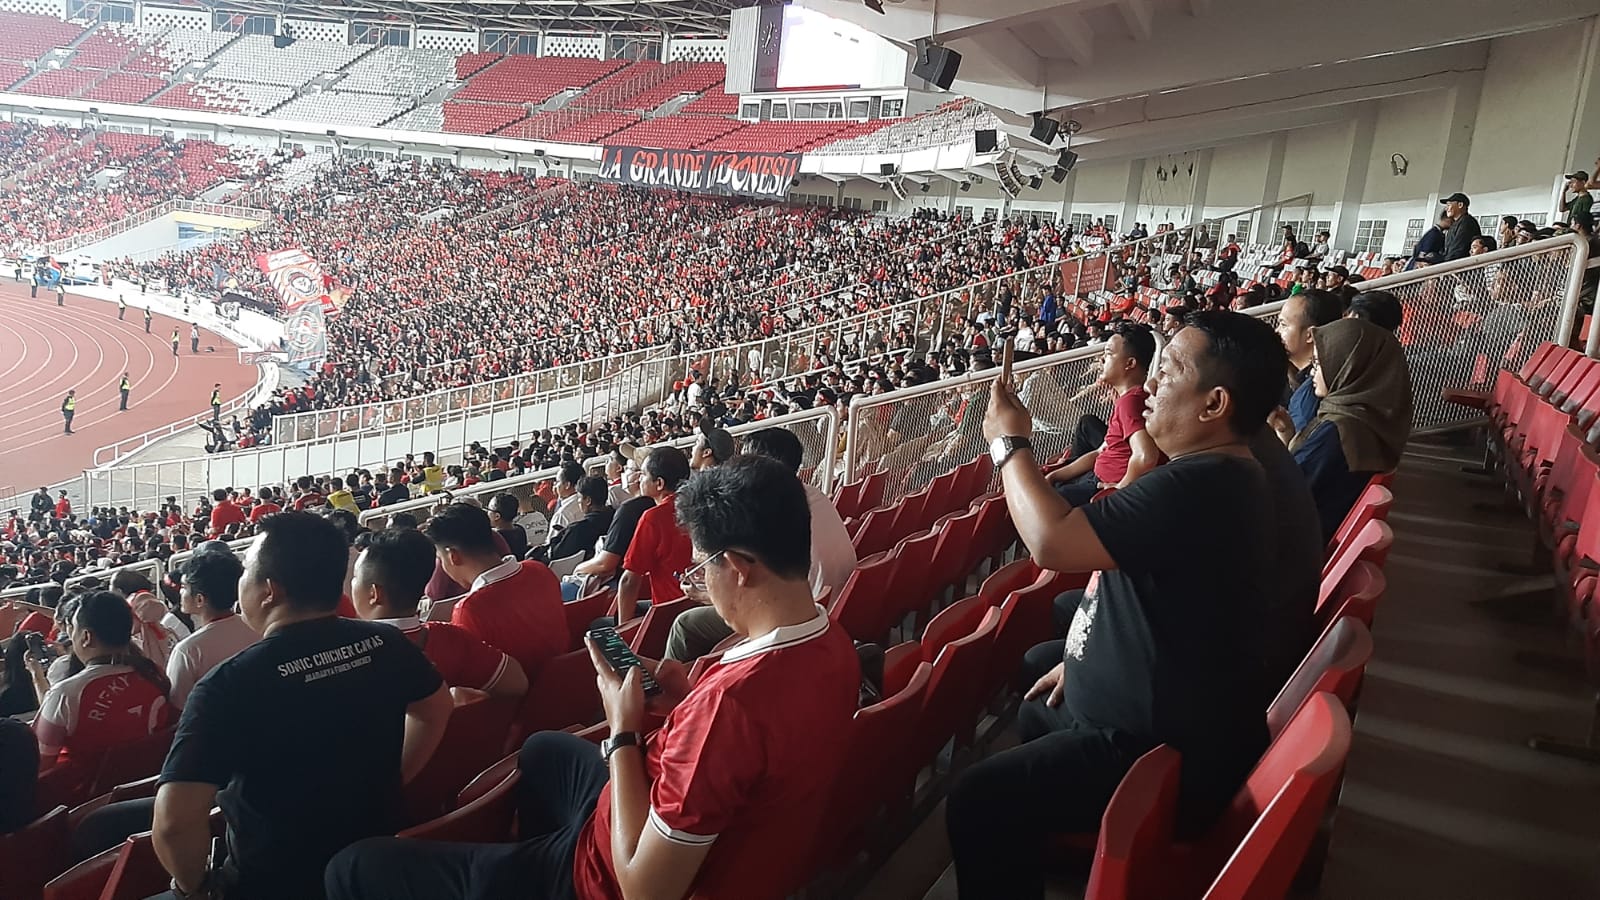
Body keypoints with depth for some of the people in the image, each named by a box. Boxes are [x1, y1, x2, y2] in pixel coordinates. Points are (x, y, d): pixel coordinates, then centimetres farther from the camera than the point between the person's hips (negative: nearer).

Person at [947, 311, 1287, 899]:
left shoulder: (1200, 485, -30)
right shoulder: (1218, 476, 7)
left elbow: (1052, 541, -34)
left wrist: (1010, 443, -19)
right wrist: (1085, 657, 14)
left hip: (1167, 757, -12)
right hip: (1170, 710, 12)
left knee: (977, 800, -17)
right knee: (1036, 716, 32)